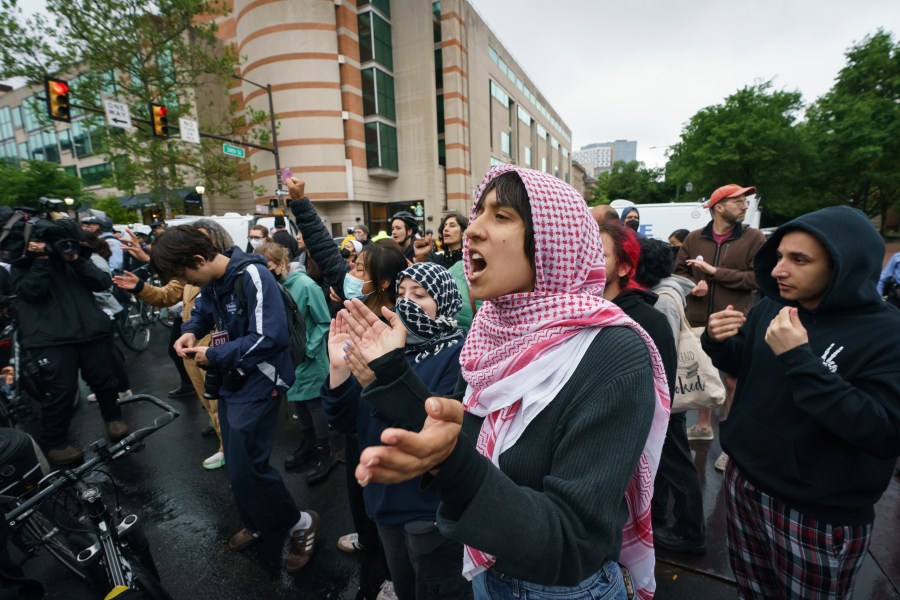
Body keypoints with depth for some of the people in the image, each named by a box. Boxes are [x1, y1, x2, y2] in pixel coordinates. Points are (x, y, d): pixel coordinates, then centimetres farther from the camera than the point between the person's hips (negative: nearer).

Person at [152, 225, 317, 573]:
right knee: (237, 465, 18)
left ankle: (301, 523, 17)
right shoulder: (212, 281, 3)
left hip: (257, 386, -9)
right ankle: (258, 524, 41)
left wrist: (213, 355, -20)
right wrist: (190, 332, 0)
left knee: (246, 468, -5)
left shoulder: (252, 276, -23)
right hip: (230, 382, 9)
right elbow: (204, 310, 23)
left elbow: (269, 339, -30)